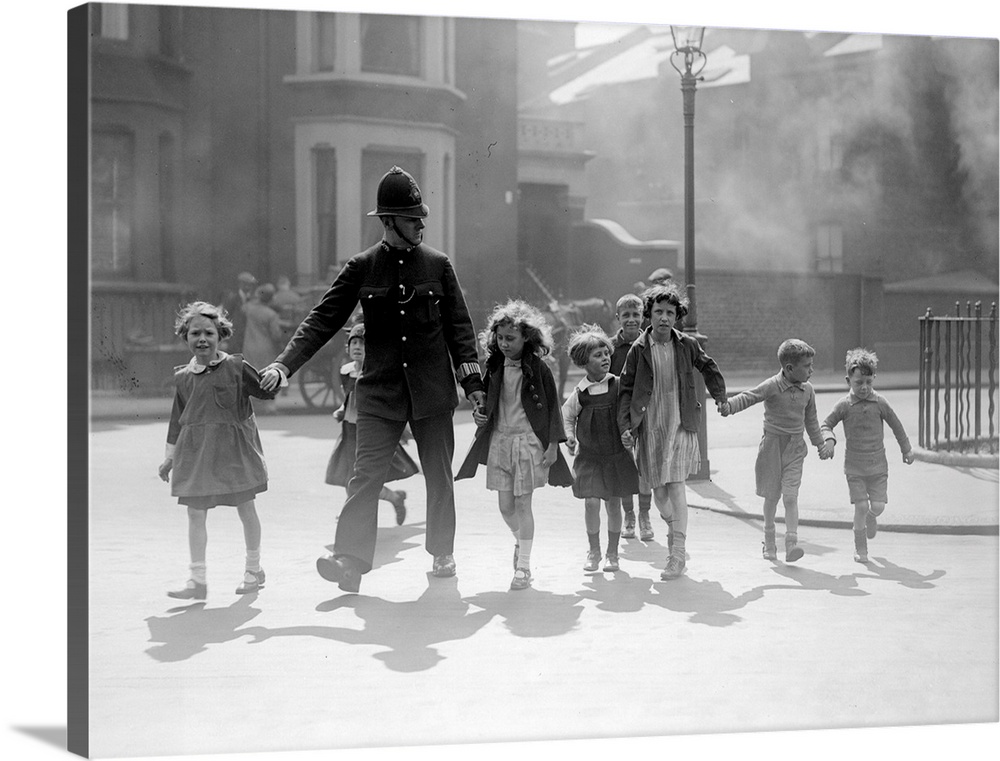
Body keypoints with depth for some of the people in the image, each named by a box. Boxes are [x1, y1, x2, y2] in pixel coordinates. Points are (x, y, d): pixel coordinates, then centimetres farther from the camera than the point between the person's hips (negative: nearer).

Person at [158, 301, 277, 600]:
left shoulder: (236, 367, -4)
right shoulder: (183, 376, 7)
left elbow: (266, 390, 1)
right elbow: (178, 419, 15)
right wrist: (170, 456, 16)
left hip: (234, 447, -3)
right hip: (195, 450, 3)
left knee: (245, 507, 8)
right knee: (195, 512, -1)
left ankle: (254, 569, 24)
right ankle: (198, 580, 4)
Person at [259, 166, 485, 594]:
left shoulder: (437, 264, 3)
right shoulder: (362, 268, 1)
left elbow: (459, 325, 7)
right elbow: (323, 319, -1)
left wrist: (472, 379, 3)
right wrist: (284, 365, -12)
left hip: (433, 391, 1)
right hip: (380, 390, -1)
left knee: (439, 476, 9)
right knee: (366, 474, -10)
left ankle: (443, 554, 24)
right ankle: (350, 559, -14)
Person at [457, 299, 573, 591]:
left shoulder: (538, 369, -7)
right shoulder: (494, 367, 6)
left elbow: (552, 407, -4)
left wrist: (552, 444, -8)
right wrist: (479, 413, -2)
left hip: (529, 440, -4)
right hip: (499, 440, 4)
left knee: (522, 503, -5)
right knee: (505, 505, 6)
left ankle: (524, 565, 4)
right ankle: (520, 539, 37)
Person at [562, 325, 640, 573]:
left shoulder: (618, 385, -5)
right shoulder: (580, 392, -7)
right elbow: (566, 416, 8)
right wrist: (569, 437, -4)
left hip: (617, 454, 1)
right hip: (589, 455, -1)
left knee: (613, 504, 6)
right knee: (591, 502, -7)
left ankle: (612, 553, 21)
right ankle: (593, 551, 11)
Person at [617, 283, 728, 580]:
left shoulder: (687, 345, 0)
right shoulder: (638, 349, -1)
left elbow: (710, 370, 18)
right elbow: (626, 389, 3)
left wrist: (721, 399, 21)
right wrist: (625, 426, -5)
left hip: (680, 425, -1)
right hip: (649, 427, 1)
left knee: (676, 487, -11)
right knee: (658, 491, 8)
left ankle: (678, 553, -10)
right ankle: (674, 526, 39)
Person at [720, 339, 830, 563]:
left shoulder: (808, 390, 3)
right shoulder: (772, 386, -14)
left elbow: (811, 419, 17)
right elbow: (749, 397, -22)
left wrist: (820, 444, 21)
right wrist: (729, 406, -41)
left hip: (795, 447, 3)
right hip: (773, 443, -3)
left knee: (790, 496, -9)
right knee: (771, 496, 9)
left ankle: (791, 543, -14)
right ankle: (769, 542, 26)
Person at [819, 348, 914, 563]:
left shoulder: (880, 403, -3)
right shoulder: (844, 406, -6)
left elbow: (896, 425, 9)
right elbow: (826, 424, 3)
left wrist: (906, 449, 16)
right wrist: (829, 439, -18)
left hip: (878, 464, 1)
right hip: (854, 466, -1)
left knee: (878, 506, -5)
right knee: (861, 506, -8)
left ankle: (871, 517, 34)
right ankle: (860, 548, 9)